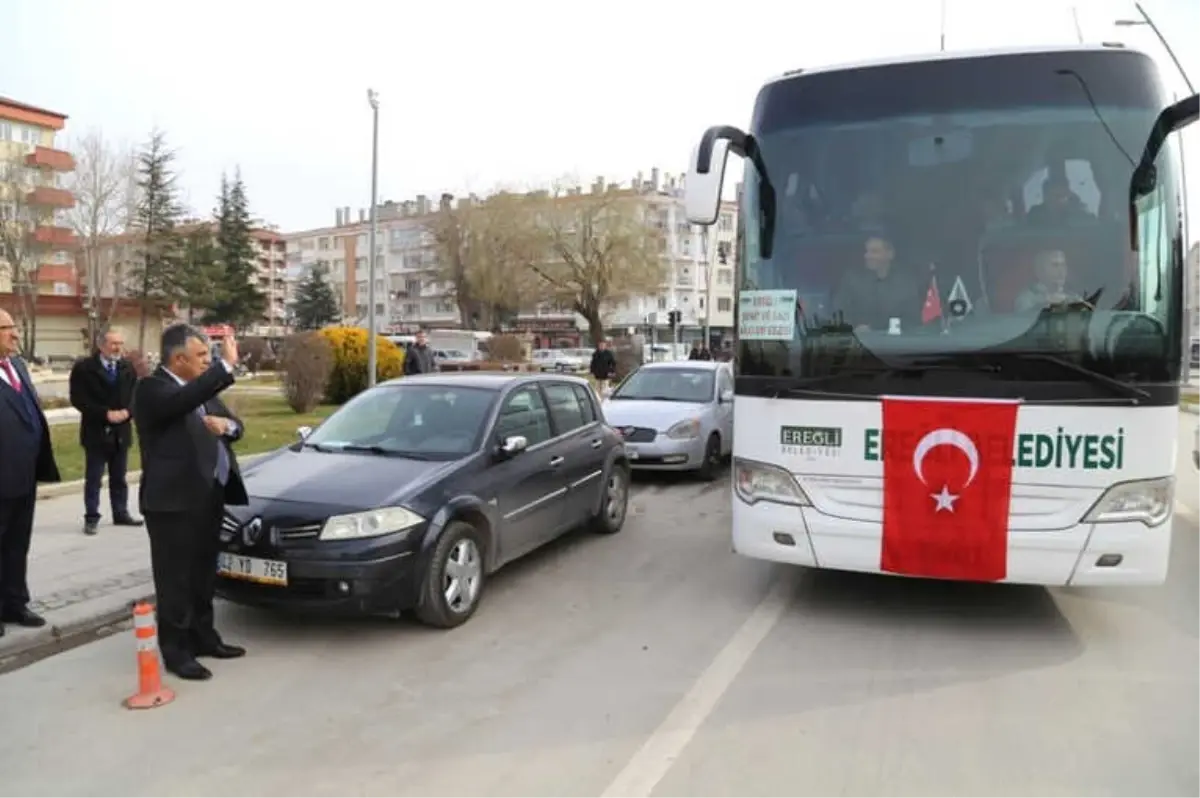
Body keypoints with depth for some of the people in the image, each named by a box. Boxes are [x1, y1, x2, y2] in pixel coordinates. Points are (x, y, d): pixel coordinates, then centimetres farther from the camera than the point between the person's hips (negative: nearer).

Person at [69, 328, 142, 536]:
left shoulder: (128, 367, 7)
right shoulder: (83, 367, -7)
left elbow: (135, 394, 7)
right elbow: (78, 399, -12)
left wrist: (126, 411, -13)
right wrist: (106, 413, -18)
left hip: (121, 431, 4)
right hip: (96, 431, -4)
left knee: (119, 477, 13)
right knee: (93, 478, 2)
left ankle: (121, 514, 22)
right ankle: (91, 517, 8)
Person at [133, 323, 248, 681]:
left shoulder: (202, 388, 15)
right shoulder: (152, 389, -11)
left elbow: (236, 424, 17)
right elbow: (185, 400, -33)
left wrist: (226, 424, -6)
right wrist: (226, 365, -34)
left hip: (208, 497, 8)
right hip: (173, 501, -8)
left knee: (203, 576, 18)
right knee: (176, 580, 2)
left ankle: (203, 637, 31)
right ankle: (176, 652, 12)